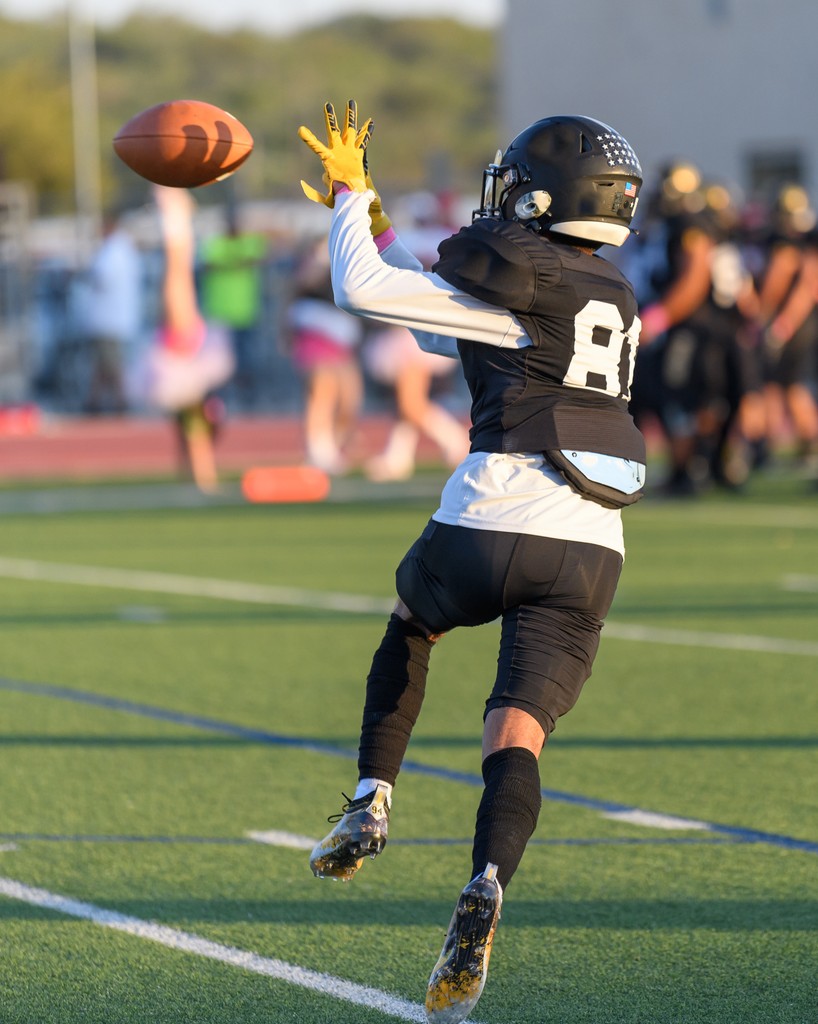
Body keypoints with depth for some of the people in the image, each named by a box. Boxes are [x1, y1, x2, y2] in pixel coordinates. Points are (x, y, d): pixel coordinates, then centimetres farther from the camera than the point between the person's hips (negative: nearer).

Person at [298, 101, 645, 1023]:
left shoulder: (512, 277, -4)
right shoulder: (608, 297, 20)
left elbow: (363, 290, -3)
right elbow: (449, 321, 30)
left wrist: (352, 195, 13)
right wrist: (373, 221, 34)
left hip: (491, 525, -4)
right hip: (589, 552, 4)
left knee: (413, 618, 29)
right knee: (517, 733, -5)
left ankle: (371, 800, 22)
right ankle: (485, 888, -30)